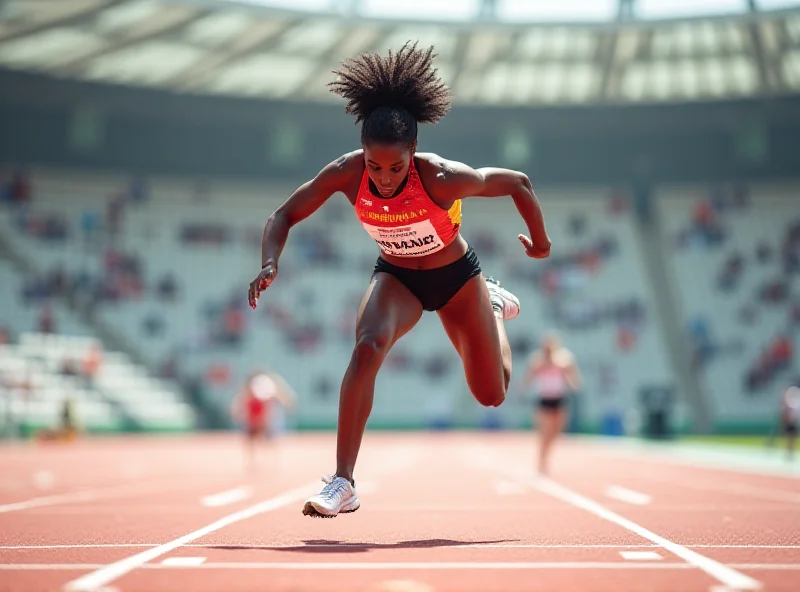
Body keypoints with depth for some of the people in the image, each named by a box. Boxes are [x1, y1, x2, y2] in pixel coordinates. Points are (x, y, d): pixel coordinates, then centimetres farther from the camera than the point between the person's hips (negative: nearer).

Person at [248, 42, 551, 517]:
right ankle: (343, 484, -27)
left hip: (457, 276, -1)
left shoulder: (443, 178, -35)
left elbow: (518, 182, -19)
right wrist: (271, 263, -36)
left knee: (492, 395, 10)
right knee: (367, 348, -32)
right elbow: (283, 217, -16)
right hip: (397, 277, 1)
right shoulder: (347, 173, -28)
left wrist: (541, 243, -3)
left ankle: (493, 305, 42)